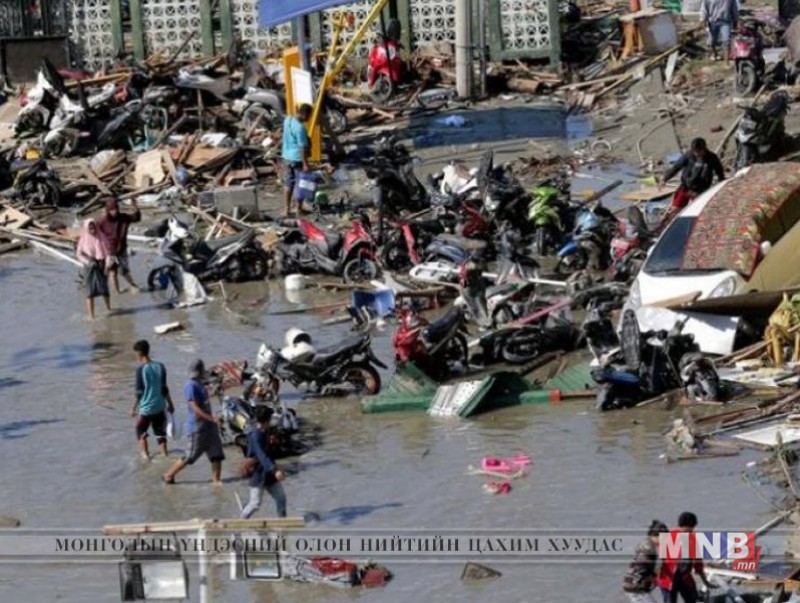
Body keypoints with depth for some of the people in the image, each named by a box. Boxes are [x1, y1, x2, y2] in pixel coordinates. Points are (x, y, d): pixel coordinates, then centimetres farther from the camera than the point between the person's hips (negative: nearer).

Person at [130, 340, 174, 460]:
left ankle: (145, 453, 8)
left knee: (141, 432, 14)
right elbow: (164, 389, 5)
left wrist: (134, 408, -2)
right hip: (160, 407, 4)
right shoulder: (160, 367, -1)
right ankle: (165, 454, 14)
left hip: (145, 408, -4)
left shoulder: (141, 369, -14)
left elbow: (139, 392, -12)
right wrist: (170, 404, 17)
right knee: (160, 433, 15)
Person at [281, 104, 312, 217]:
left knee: (288, 183, 12)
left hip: (286, 156, 7)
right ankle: (299, 208, 18)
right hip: (297, 158, -7)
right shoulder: (300, 128, -25)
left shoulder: (287, 119, -1)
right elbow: (302, 147, -22)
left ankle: (287, 209, 13)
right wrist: (305, 164, -18)